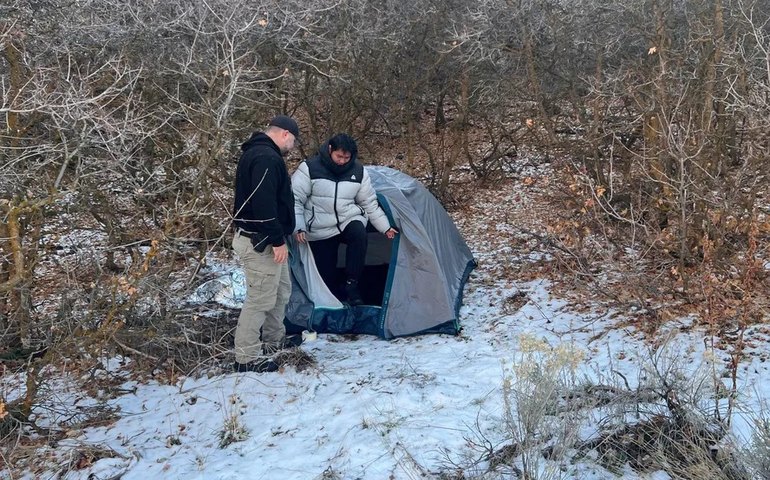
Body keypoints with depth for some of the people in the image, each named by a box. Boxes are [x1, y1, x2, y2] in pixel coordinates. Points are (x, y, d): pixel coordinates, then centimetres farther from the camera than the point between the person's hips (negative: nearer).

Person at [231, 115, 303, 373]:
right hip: (260, 241, -11)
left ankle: (274, 340, 36)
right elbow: (264, 203, -28)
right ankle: (247, 357, 1)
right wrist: (277, 240, -23)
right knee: (261, 297, -5)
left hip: (262, 239, 11)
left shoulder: (256, 152, 16)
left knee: (280, 290, 22)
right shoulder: (267, 158, -20)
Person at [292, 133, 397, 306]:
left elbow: (370, 203, 9)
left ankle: (351, 285, -21)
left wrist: (385, 227, 8)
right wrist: (299, 227, -20)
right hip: (321, 231, -2)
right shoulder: (310, 168, -12)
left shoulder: (358, 172, -2)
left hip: (349, 220, 2)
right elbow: (295, 199, -10)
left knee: (359, 234, -32)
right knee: (326, 274, -5)